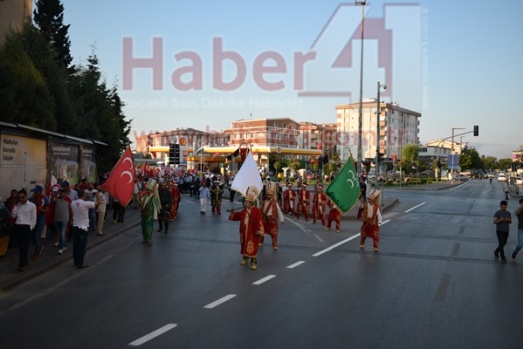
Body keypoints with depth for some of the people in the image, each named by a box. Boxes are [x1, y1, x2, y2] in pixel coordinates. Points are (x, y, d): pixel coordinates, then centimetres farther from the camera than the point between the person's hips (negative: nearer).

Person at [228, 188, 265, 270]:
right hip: (244, 232, 7)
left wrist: (260, 231, -23)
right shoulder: (244, 210, 7)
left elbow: (260, 221, -18)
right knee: (244, 245, 17)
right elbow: (239, 216, 22)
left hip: (253, 233, -7)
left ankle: (254, 262, 6)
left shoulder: (257, 211, -15)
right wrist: (233, 214, 6)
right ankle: (245, 258, 36)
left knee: (252, 248, -3)